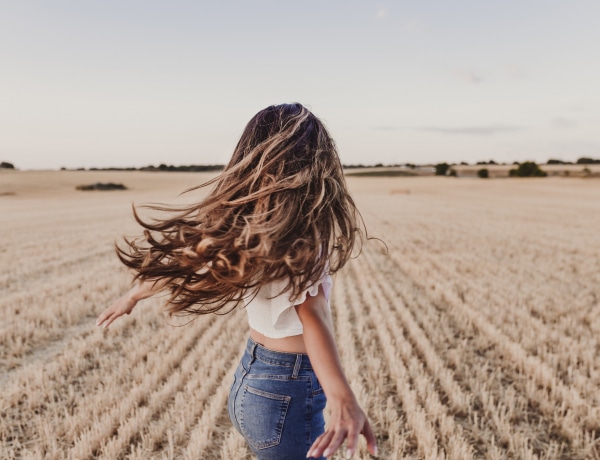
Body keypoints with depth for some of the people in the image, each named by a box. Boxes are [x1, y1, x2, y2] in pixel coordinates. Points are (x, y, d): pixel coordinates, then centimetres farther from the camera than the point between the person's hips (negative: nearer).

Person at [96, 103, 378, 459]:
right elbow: (311, 314, -36)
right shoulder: (297, 235, -22)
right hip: (286, 391, -8)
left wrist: (133, 296, 26)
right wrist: (343, 399, -48)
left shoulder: (238, 221, -2)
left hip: (252, 379, 8)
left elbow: (188, 260, 10)